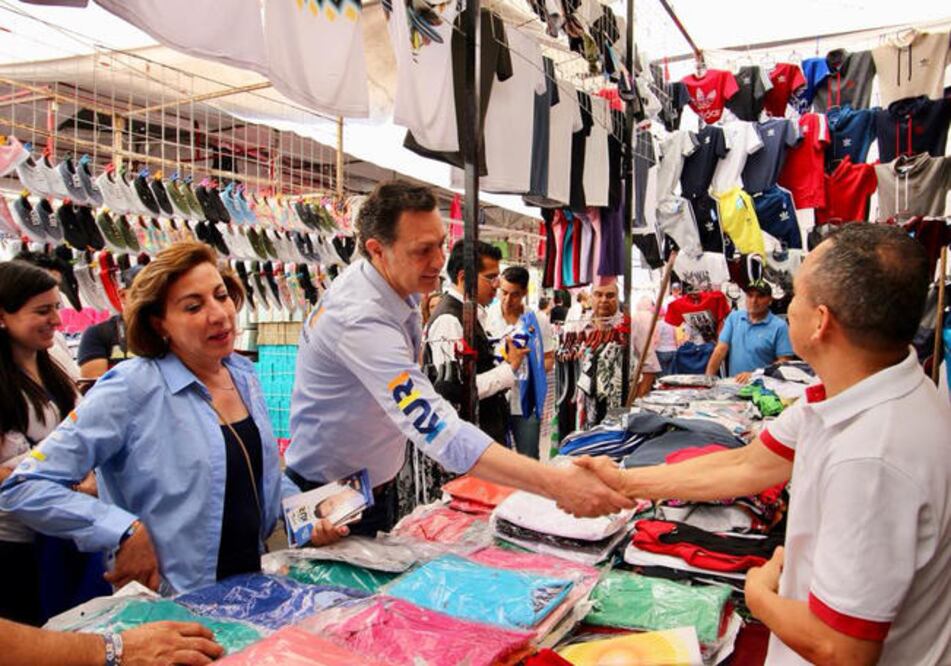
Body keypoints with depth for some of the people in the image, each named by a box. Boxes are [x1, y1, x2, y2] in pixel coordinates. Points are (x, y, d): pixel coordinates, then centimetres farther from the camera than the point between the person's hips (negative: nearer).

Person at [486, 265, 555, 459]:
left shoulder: (538, 320, 3)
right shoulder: (486, 316, 0)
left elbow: (548, 359, 7)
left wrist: (527, 371, -12)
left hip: (526, 402, 1)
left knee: (529, 461, 7)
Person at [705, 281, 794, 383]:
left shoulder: (779, 326, -2)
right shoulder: (733, 317, 8)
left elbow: (784, 362, -5)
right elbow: (720, 350, 3)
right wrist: (708, 377, -6)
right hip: (733, 383, 3)